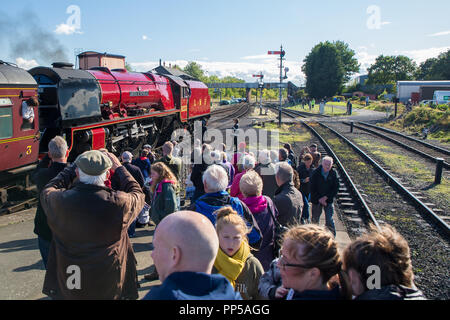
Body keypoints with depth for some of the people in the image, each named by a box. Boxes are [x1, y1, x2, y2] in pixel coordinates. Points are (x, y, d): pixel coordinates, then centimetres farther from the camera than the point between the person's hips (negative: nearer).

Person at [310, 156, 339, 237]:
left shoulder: (333, 173, -8)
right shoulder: (316, 173, -10)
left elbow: (336, 188, -6)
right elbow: (312, 189, -8)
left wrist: (326, 197, -13)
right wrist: (319, 199, -14)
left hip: (329, 200, 0)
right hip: (317, 200, 0)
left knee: (329, 220, -2)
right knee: (315, 219, 11)